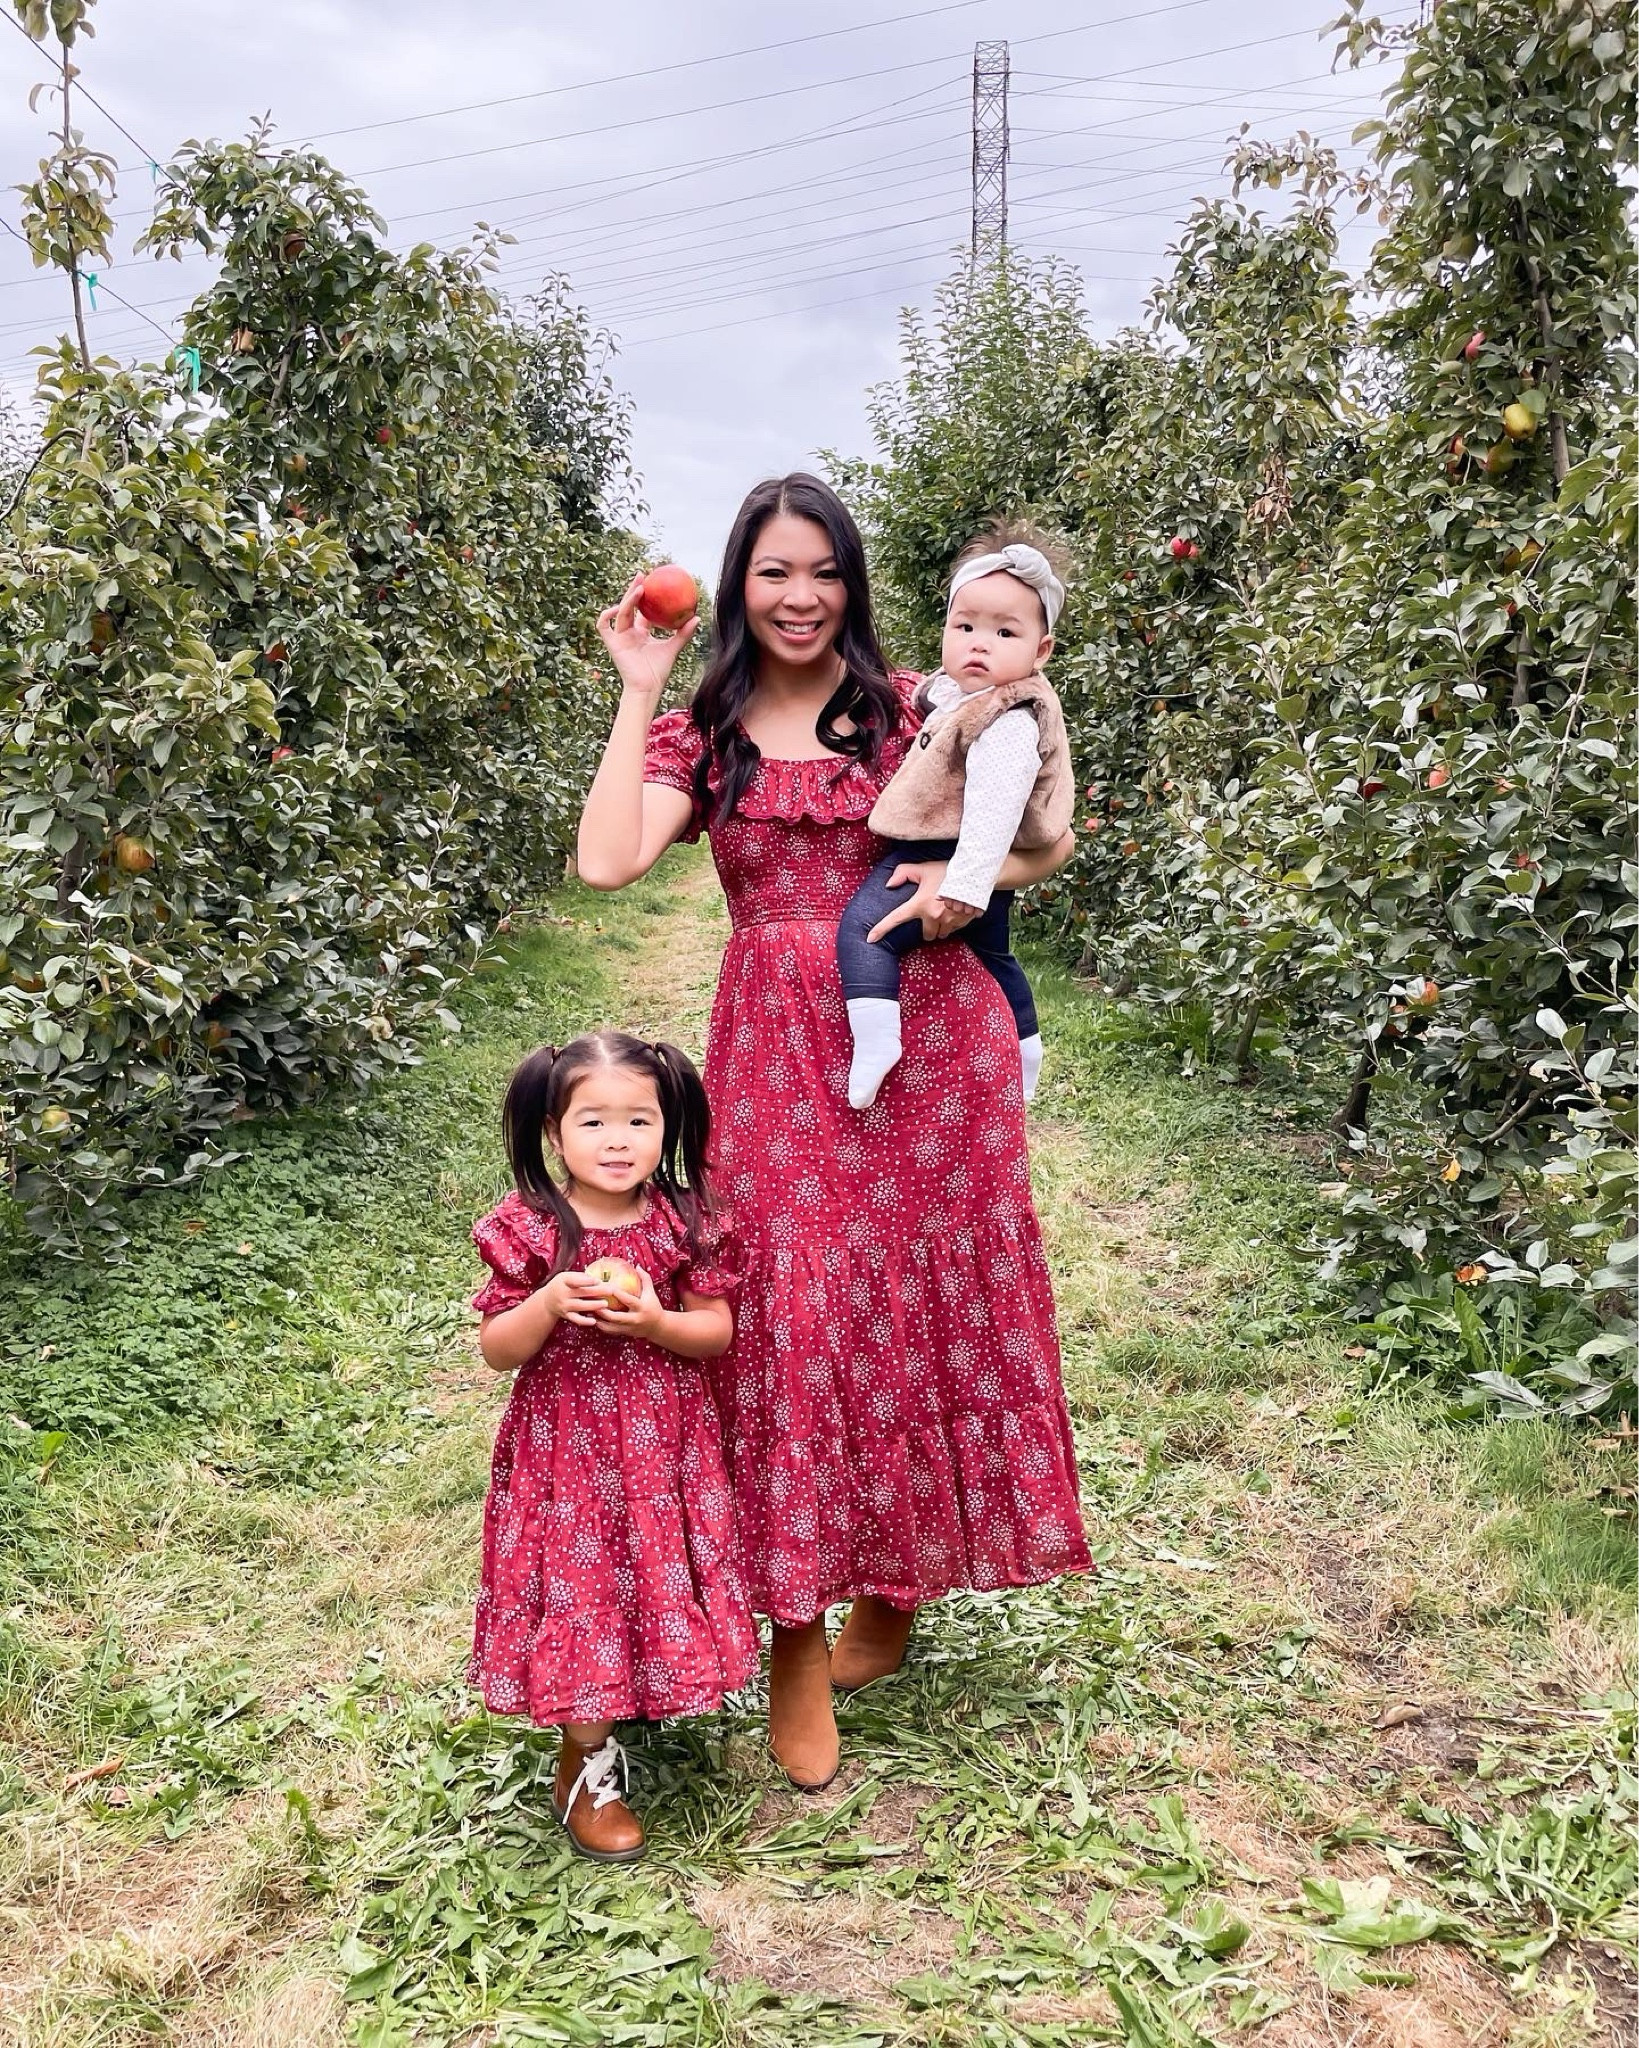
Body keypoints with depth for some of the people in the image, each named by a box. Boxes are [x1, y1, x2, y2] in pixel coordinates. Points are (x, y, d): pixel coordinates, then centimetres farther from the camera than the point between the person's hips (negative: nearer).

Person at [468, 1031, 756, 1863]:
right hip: (566, 1450, -2)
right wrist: (549, 1303, -26)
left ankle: (657, 1694, 43)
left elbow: (718, 1330, -2)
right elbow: (496, 1349, -7)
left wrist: (655, 1322, -21)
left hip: (665, 1445, 2)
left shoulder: (685, 1222, -6)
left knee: (658, 1582, 13)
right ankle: (587, 1769, 23)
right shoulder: (530, 1230, -11)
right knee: (582, 1593, 4)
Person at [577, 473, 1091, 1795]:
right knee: (793, 1302, -2)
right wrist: (640, 692, -4)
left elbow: (1052, 836, 10)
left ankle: (896, 1587, 30)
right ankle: (797, 1637, 12)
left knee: (922, 1297, 7)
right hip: (777, 1050, 0)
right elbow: (607, 860, -11)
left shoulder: (913, 711, 6)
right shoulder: (701, 732, 7)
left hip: (925, 1030, 0)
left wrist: (974, 881, -11)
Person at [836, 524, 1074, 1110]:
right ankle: (1026, 1054, 46)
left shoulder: (1008, 726, -25)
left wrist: (962, 891, -35)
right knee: (992, 955, 27)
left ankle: (874, 1042, -26)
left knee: (863, 924, -20)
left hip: (955, 860, -11)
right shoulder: (958, 691, 4)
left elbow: (993, 812, -32)